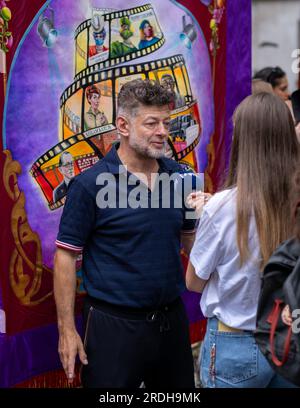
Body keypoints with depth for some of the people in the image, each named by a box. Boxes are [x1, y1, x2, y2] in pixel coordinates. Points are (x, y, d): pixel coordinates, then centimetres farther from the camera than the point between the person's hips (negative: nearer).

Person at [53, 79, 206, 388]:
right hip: (113, 324, -5)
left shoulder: (179, 177, 3)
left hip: (171, 318, 5)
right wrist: (66, 329, -11)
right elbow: (65, 256, -8)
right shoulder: (90, 184, -11)